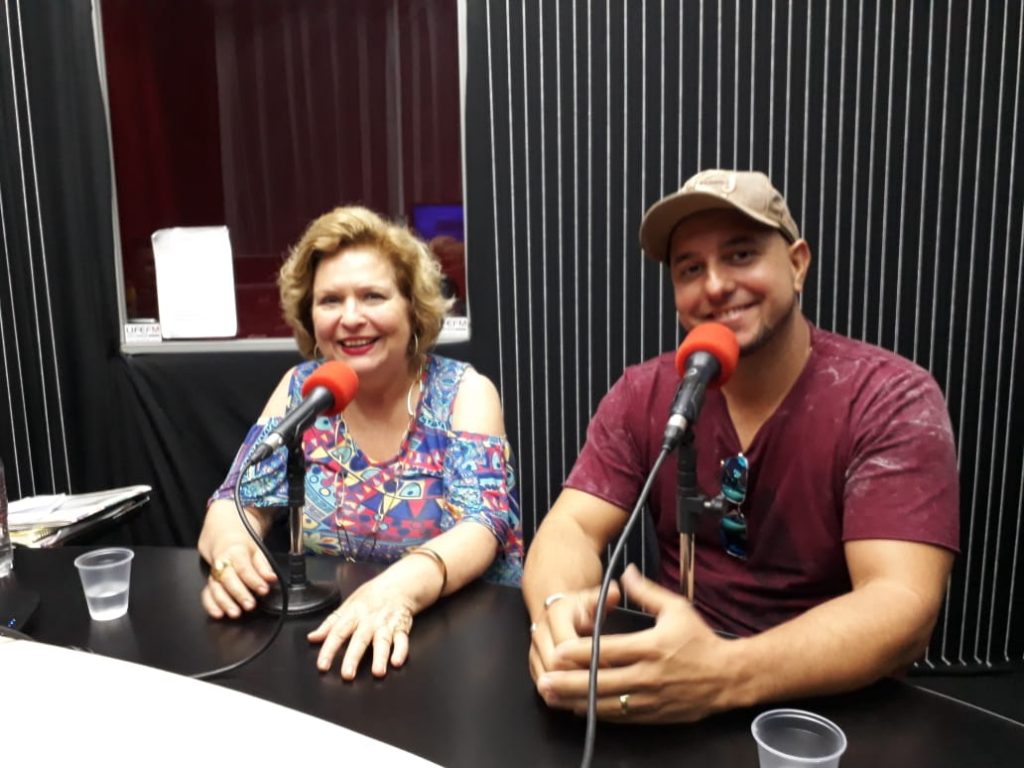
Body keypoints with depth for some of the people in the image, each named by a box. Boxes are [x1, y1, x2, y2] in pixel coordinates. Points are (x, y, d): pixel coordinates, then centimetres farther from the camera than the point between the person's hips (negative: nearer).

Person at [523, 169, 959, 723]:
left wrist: (724, 673, -38)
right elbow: (572, 527, -9)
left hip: (834, 703, -2)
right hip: (677, 671, 2)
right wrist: (558, 611, -32)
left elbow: (901, 607, -22)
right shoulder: (643, 394, -2)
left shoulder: (893, 402, -12)